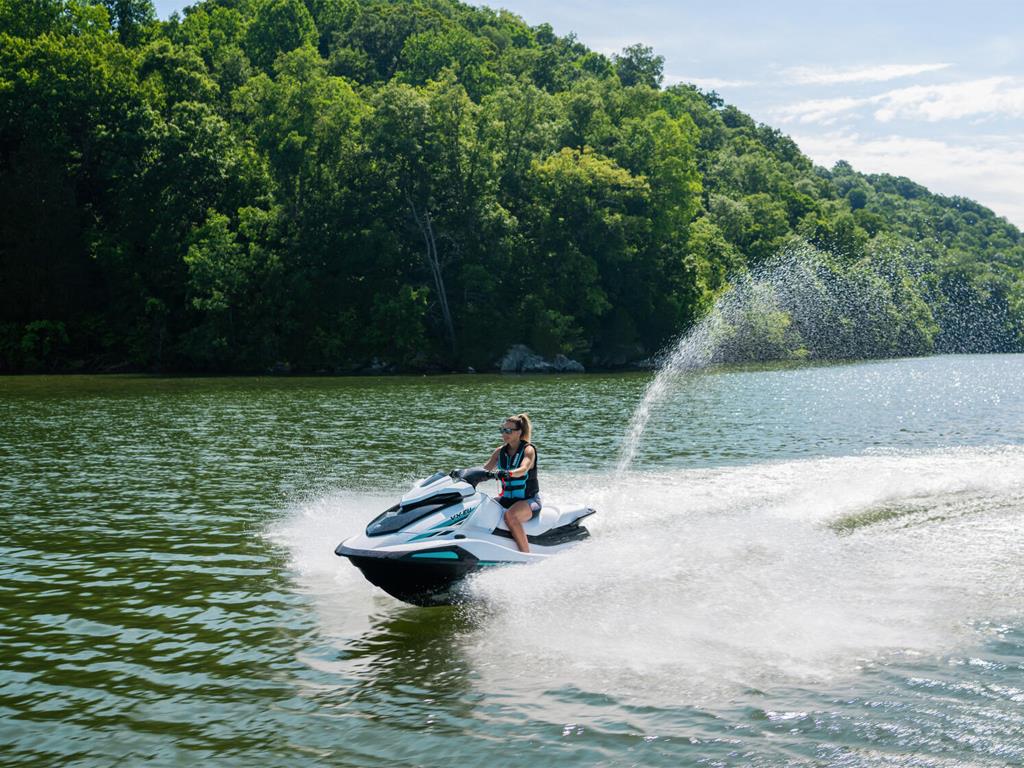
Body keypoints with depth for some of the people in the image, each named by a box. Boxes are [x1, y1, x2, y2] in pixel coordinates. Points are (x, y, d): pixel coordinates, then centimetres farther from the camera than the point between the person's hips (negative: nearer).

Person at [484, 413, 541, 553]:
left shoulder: (528, 450, -10)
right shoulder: (500, 451, 9)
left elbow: (523, 469, -30)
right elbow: (485, 469, 2)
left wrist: (508, 473, -50)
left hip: (530, 500, -6)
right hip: (507, 498, 7)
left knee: (510, 515, -37)